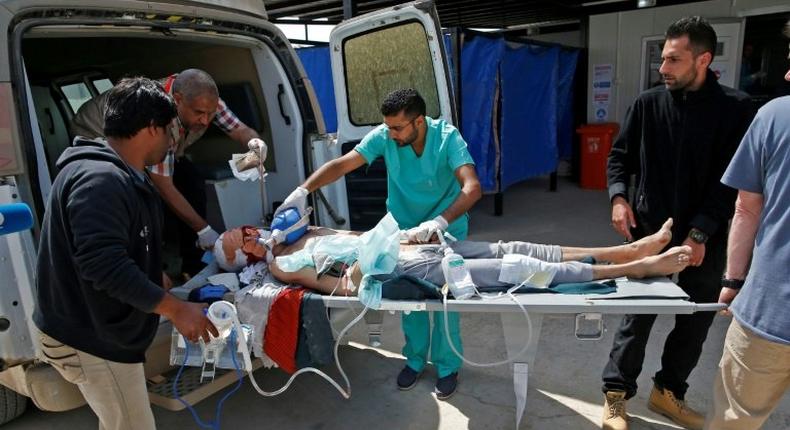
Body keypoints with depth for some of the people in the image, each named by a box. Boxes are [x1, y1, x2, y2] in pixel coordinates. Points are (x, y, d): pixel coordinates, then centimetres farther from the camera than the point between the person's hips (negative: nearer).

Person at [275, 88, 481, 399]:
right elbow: (341, 165, -19)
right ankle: (415, 359, 32)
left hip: (446, 229, -3)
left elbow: (473, 188, -37)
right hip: (405, 229, 3)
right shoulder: (384, 137, -18)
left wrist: (439, 222, -50)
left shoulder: (447, 137, -26)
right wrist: (303, 190, -32)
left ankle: (447, 367, 23)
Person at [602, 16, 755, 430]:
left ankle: (667, 392, 33)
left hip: (705, 237, 1)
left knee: (696, 320, 13)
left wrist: (701, 232, -16)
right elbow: (620, 155, 7)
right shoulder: (648, 103, 0)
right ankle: (616, 394, 19)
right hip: (650, 230, -1)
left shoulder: (734, 108, -4)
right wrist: (618, 196, -11)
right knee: (637, 315, 3)